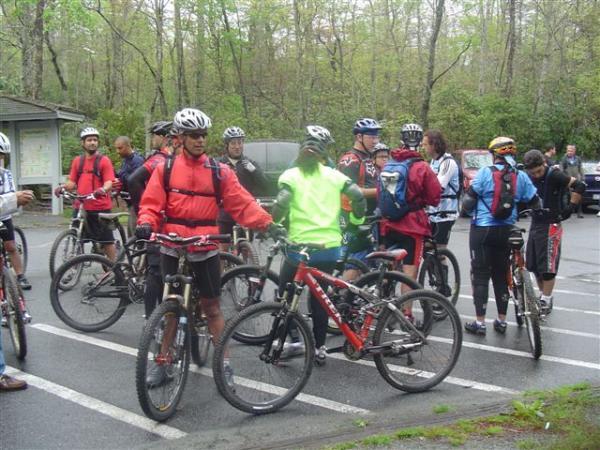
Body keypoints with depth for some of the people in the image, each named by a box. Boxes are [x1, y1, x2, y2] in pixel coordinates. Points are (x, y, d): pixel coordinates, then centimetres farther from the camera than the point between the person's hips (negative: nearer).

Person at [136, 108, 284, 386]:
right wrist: (146, 223, -22)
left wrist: (267, 224, -19)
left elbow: (242, 203, -6)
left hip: (205, 250, 0)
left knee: (212, 307, 6)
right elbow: (151, 203, -2)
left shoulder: (219, 171, 0)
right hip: (172, 248, 1)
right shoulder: (166, 168, 2)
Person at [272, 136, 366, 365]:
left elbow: (282, 204, -16)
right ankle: (319, 347, 15)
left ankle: (295, 340, 5)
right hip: (330, 246, 3)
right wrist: (356, 220, 12)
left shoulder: (290, 175, 0)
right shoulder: (334, 175, 7)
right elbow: (358, 196, -4)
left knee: (285, 295, 15)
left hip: (300, 245, -3)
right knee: (319, 296, 15)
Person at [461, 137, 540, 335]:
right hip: (506, 231, 4)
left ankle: (480, 322, 2)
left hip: (482, 230, -4)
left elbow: (469, 200, -9)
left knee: (480, 276, 3)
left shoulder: (485, 172, -10)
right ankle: (501, 321, 19)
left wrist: (468, 211, 13)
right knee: (501, 275, 15)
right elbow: (535, 204, 6)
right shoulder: (521, 176, -1)